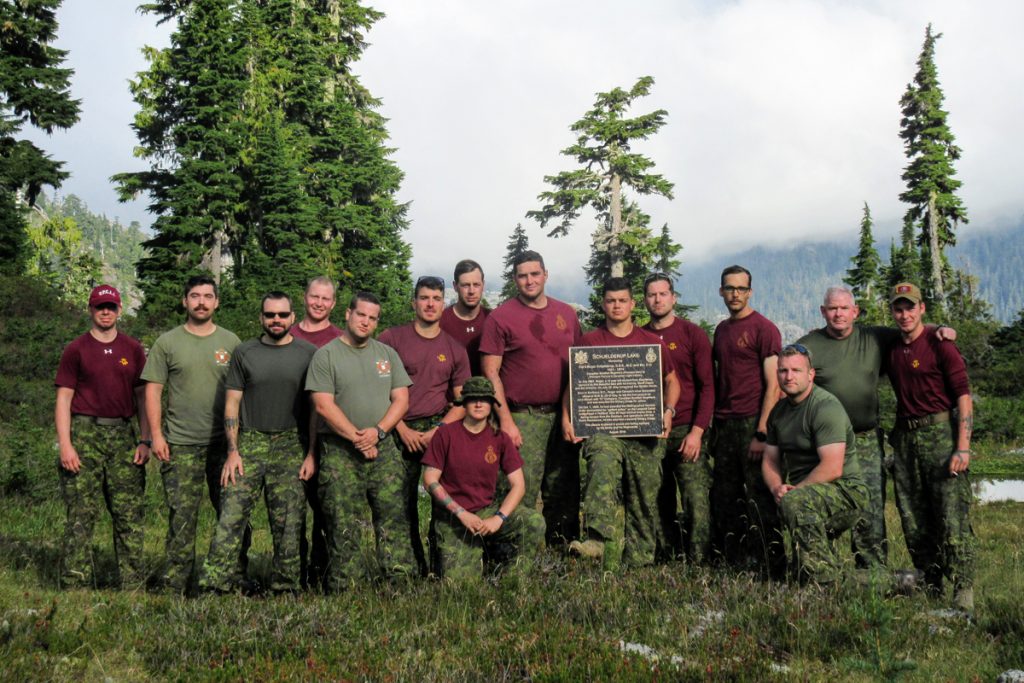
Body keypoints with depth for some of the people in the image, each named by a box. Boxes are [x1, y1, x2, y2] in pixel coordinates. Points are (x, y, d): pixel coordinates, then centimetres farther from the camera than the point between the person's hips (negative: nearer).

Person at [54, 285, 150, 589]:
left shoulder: (133, 349, 12)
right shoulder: (76, 350, 4)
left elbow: (142, 396, 13)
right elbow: (64, 398, 1)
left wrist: (145, 441, 5)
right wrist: (65, 444, -9)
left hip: (123, 435, 3)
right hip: (85, 433, -3)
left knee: (131, 515, 3)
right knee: (81, 515, -4)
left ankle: (133, 583, 11)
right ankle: (76, 584, 2)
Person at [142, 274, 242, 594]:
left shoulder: (231, 342, 8)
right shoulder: (167, 343, 4)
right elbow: (153, 390, 3)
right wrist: (156, 435, -4)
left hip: (224, 441, 1)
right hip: (181, 444, -1)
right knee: (181, 515, 2)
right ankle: (174, 584, 10)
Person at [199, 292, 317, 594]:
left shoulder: (309, 354, 5)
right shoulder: (244, 353, 8)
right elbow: (232, 404, 7)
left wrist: (312, 454, -2)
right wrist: (232, 452, -2)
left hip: (291, 446, 0)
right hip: (249, 444, 0)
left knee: (288, 523, 2)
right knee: (231, 516, -8)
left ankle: (284, 589, 12)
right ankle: (215, 584, -6)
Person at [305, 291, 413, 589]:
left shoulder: (387, 354, 14)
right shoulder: (326, 355, 1)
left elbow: (401, 399, 9)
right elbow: (323, 405, -7)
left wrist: (378, 431, -8)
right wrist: (356, 437, -11)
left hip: (384, 449, 3)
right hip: (340, 452, -3)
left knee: (394, 519, -1)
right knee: (343, 527, -3)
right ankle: (341, 590, 4)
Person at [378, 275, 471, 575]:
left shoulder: (455, 349, 10)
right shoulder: (391, 339, 2)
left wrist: (437, 432, -6)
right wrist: (403, 430, -8)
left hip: (439, 430, 1)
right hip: (400, 432, -1)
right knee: (402, 504, 5)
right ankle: (414, 567, 20)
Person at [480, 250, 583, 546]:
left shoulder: (567, 314, 11)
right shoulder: (500, 317, -3)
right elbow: (490, 372, -6)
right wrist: (505, 420, -11)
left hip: (562, 413, 5)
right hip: (522, 417, -4)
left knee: (563, 488, 10)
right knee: (522, 491, -5)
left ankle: (564, 546, 23)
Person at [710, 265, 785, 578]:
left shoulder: (764, 329, -6)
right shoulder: (721, 329, 16)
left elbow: (773, 385, -11)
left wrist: (762, 433, -17)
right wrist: (713, 427, 12)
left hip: (752, 423, -7)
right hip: (723, 424, 7)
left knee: (760, 500, -3)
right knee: (724, 500, 9)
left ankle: (773, 571, 6)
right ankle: (732, 567, 19)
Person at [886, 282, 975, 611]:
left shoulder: (939, 345, -5)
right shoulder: (891, 350, 13)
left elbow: (963, 395, -9)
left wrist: (963, 447, -16)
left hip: (939, 433, -6)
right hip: (904, 437, 6)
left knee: (952, 516, -8)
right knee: (913, 520, 8)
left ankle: (964, 590, -1)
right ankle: (930, 586, 20)